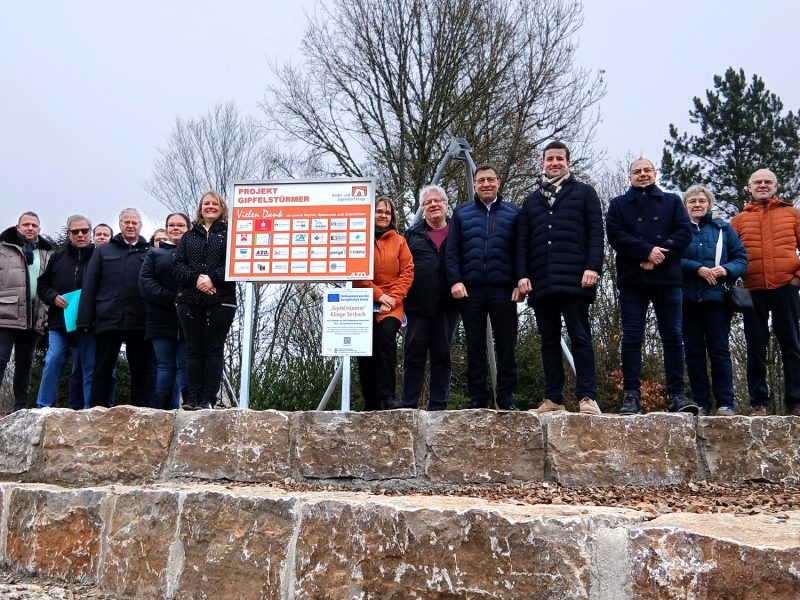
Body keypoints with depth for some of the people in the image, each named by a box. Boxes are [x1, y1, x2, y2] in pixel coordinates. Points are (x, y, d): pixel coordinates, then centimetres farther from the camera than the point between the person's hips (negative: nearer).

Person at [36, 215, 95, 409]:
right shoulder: (58, 258, 13)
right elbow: (43, 285, 16)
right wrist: (53, 297, -3)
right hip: (59, 322, 2)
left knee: (88, 367, 1)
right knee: (53, 361, -5)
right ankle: (43, 406, 0)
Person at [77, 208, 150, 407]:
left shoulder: (150, 253, 11)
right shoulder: (103, 251, 13)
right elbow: (89, 286, 7)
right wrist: (85, 320, -2)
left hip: (139, 322, 0)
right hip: (108, 320, 0)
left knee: (140, 370, 3)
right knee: (103, 369, 4)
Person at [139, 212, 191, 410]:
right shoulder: (155, 254, 17)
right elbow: (145, 282, 3)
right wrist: (172, 299, -11)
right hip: (162, 320, 1)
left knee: (185, 366, -4)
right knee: (165, 366, -1)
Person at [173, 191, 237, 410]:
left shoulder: (229, 234, 7)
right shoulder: (188, 237, 18)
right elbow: (177, 265, 7)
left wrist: (213, 278, -17)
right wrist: (196, 278, -11)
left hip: (220, 301, -3)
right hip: (190, 301, 3)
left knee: (214, 349, -2)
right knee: (194, 350, 3)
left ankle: (208, 399, -1)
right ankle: (193, 399, 6)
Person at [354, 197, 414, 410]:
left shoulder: (399, 241, 12)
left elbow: (407, 272, 6)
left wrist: (393, 297, -7)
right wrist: (378, 295, -9)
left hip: (391, 305, 0)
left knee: (386, 336, -24)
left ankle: (387, 396, -25)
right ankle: (371, 402, 8)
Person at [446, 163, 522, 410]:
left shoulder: (513, 213, 10)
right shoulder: (461, 213, 12)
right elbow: (452, 251, 7)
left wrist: (520, 283, -4)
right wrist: (455, 281, -5)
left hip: (503, 290, 0)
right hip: (471, 289, 1)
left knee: (506, 345, 2)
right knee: (475, 346, 4)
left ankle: (505, 397, 9)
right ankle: (478, 396, 10)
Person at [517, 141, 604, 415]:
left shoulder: (584, 193, 12)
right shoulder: (531, 201, 22)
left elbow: (595, 233, 2)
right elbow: (522, 242, 16)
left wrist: (593, 267, -11)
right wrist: (523, 274, 3)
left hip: (574, 280, -4)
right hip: (541, 283, 4)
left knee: (580, 338, -5)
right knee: (549, 342, 5)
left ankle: (587, 397, -5)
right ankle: (553, 398, 8)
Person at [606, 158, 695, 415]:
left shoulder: (672, 201, 18)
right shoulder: (618, 204, 16)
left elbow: (684, 232, 3)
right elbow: (615, 234, -2)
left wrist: (659, 255, -12)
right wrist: (647, 251, -14)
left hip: (668, 278, 1)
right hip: (632, 280, -1)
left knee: (673, 336, -2)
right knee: (632, 337, -4)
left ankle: (677, 395, 0)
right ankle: (631, 395, -4)